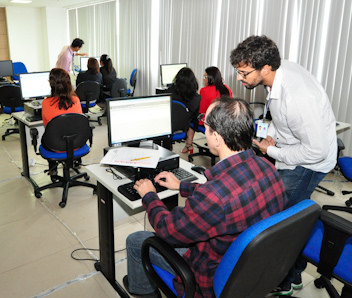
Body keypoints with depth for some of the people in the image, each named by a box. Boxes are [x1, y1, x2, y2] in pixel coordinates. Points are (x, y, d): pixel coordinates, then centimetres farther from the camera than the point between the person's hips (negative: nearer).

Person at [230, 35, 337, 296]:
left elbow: (316, 151, -29)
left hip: (309, 162, -9)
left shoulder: (297, 98, -36)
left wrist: (271, 151, -18)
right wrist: (272, 134, 1)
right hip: (292, 151, 9)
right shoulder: (281, 69, -7)